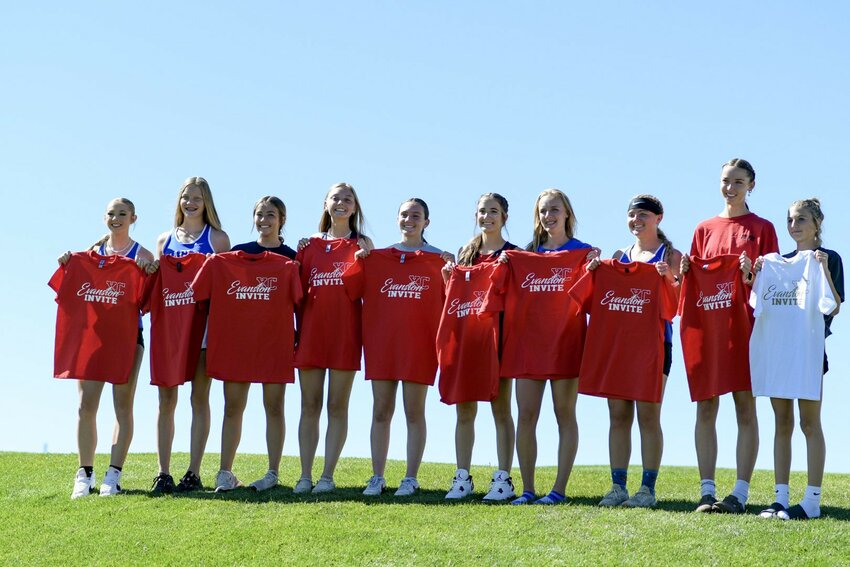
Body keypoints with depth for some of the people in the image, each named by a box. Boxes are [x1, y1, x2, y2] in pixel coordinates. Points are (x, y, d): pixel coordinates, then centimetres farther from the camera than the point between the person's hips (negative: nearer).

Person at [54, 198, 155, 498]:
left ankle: (114, 475, 2)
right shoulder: (91, 254, 13)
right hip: (90, 335, 3)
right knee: (86, 405, -1)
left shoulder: (142, 256, 3)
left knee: (123, 405, -1)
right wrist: (68, 266, -1)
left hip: (126, 336, -3)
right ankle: (85, 474, 7)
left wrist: (147, 273, -21)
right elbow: (74, 290, 14)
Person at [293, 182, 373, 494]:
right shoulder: (309, 244, 13)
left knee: (337, 406, -1)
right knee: (309, 405, 3)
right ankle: (305, 476, 6)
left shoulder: (362, 244, 8)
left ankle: (328, 476, 2)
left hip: (345, 331, -2)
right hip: (311, 329, 2)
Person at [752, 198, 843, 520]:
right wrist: (753, 276, 2)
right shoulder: (778, 262, 16)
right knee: (782, 423, 7)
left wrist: (824, 271, -18)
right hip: (776, 346, 5)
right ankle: (781, 499, 9)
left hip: (808, 346, -5)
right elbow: (761, 303, 16)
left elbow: (834, 308, -7)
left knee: (809, 422, -4)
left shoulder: (829, 258, 1)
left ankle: (812, 500, -2)